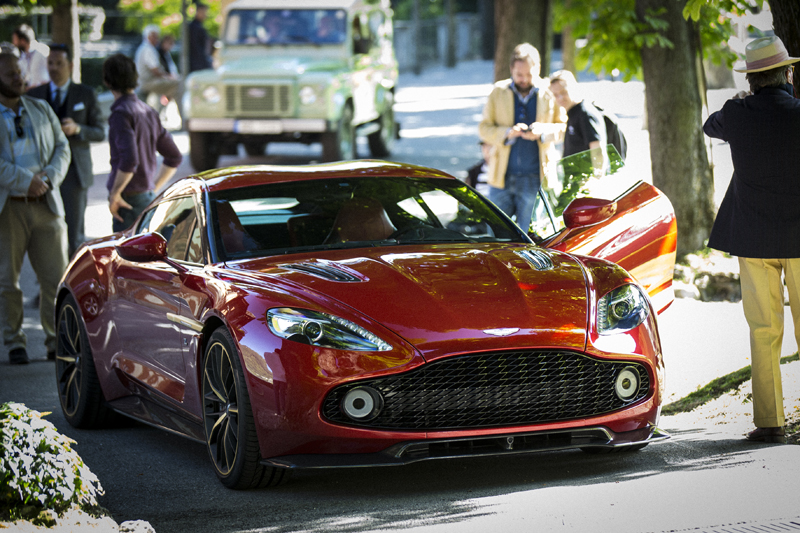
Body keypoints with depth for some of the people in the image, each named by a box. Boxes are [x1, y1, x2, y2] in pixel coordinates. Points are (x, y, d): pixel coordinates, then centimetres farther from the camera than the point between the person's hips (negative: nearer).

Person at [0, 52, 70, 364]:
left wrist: (48, 178, -6)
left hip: (45, 204, 3)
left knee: (56, 277, 1)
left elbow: (62, 148, 11)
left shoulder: (42, 110, 15)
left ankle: (57, 342, 11)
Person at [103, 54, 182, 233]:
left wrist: (115, 193, -17)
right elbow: (174, 157, 19)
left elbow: (129, 159, -27)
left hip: (130, 198, -9)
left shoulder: (121, 114, -13)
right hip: (148, 197, 9)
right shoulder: (148, 112, 13)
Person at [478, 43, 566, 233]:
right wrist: (507, 133, -14)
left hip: (534, 180, -2)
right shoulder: (499, 92, 6)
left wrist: (543, 131, -14)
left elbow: (563, 127, 7)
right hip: (502, 177, 2)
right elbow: (484, 128, 5)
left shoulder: (549, 94, 2)